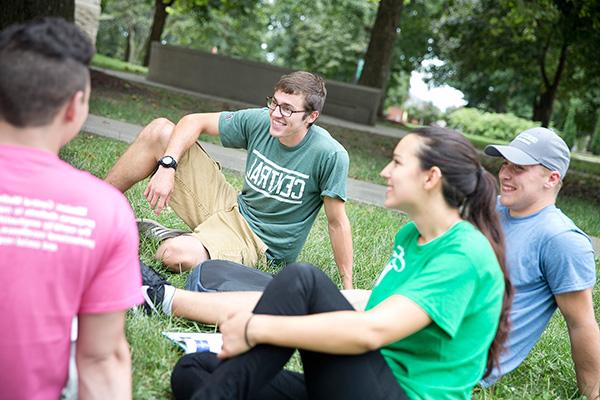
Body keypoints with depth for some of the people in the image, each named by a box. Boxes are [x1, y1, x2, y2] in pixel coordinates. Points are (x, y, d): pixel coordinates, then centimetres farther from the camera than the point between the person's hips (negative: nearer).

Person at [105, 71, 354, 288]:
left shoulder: (330, 155, -22)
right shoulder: (260, 121, -9)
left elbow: (337, 222, -15)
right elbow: (194, 122, -3)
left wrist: (347, 287, -12)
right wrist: (167, 166, -19)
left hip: (259, 242, -5)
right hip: (231, 207, 5)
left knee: (174, 254, -36)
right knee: (160, 130, -5)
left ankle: (169, 237, 0)